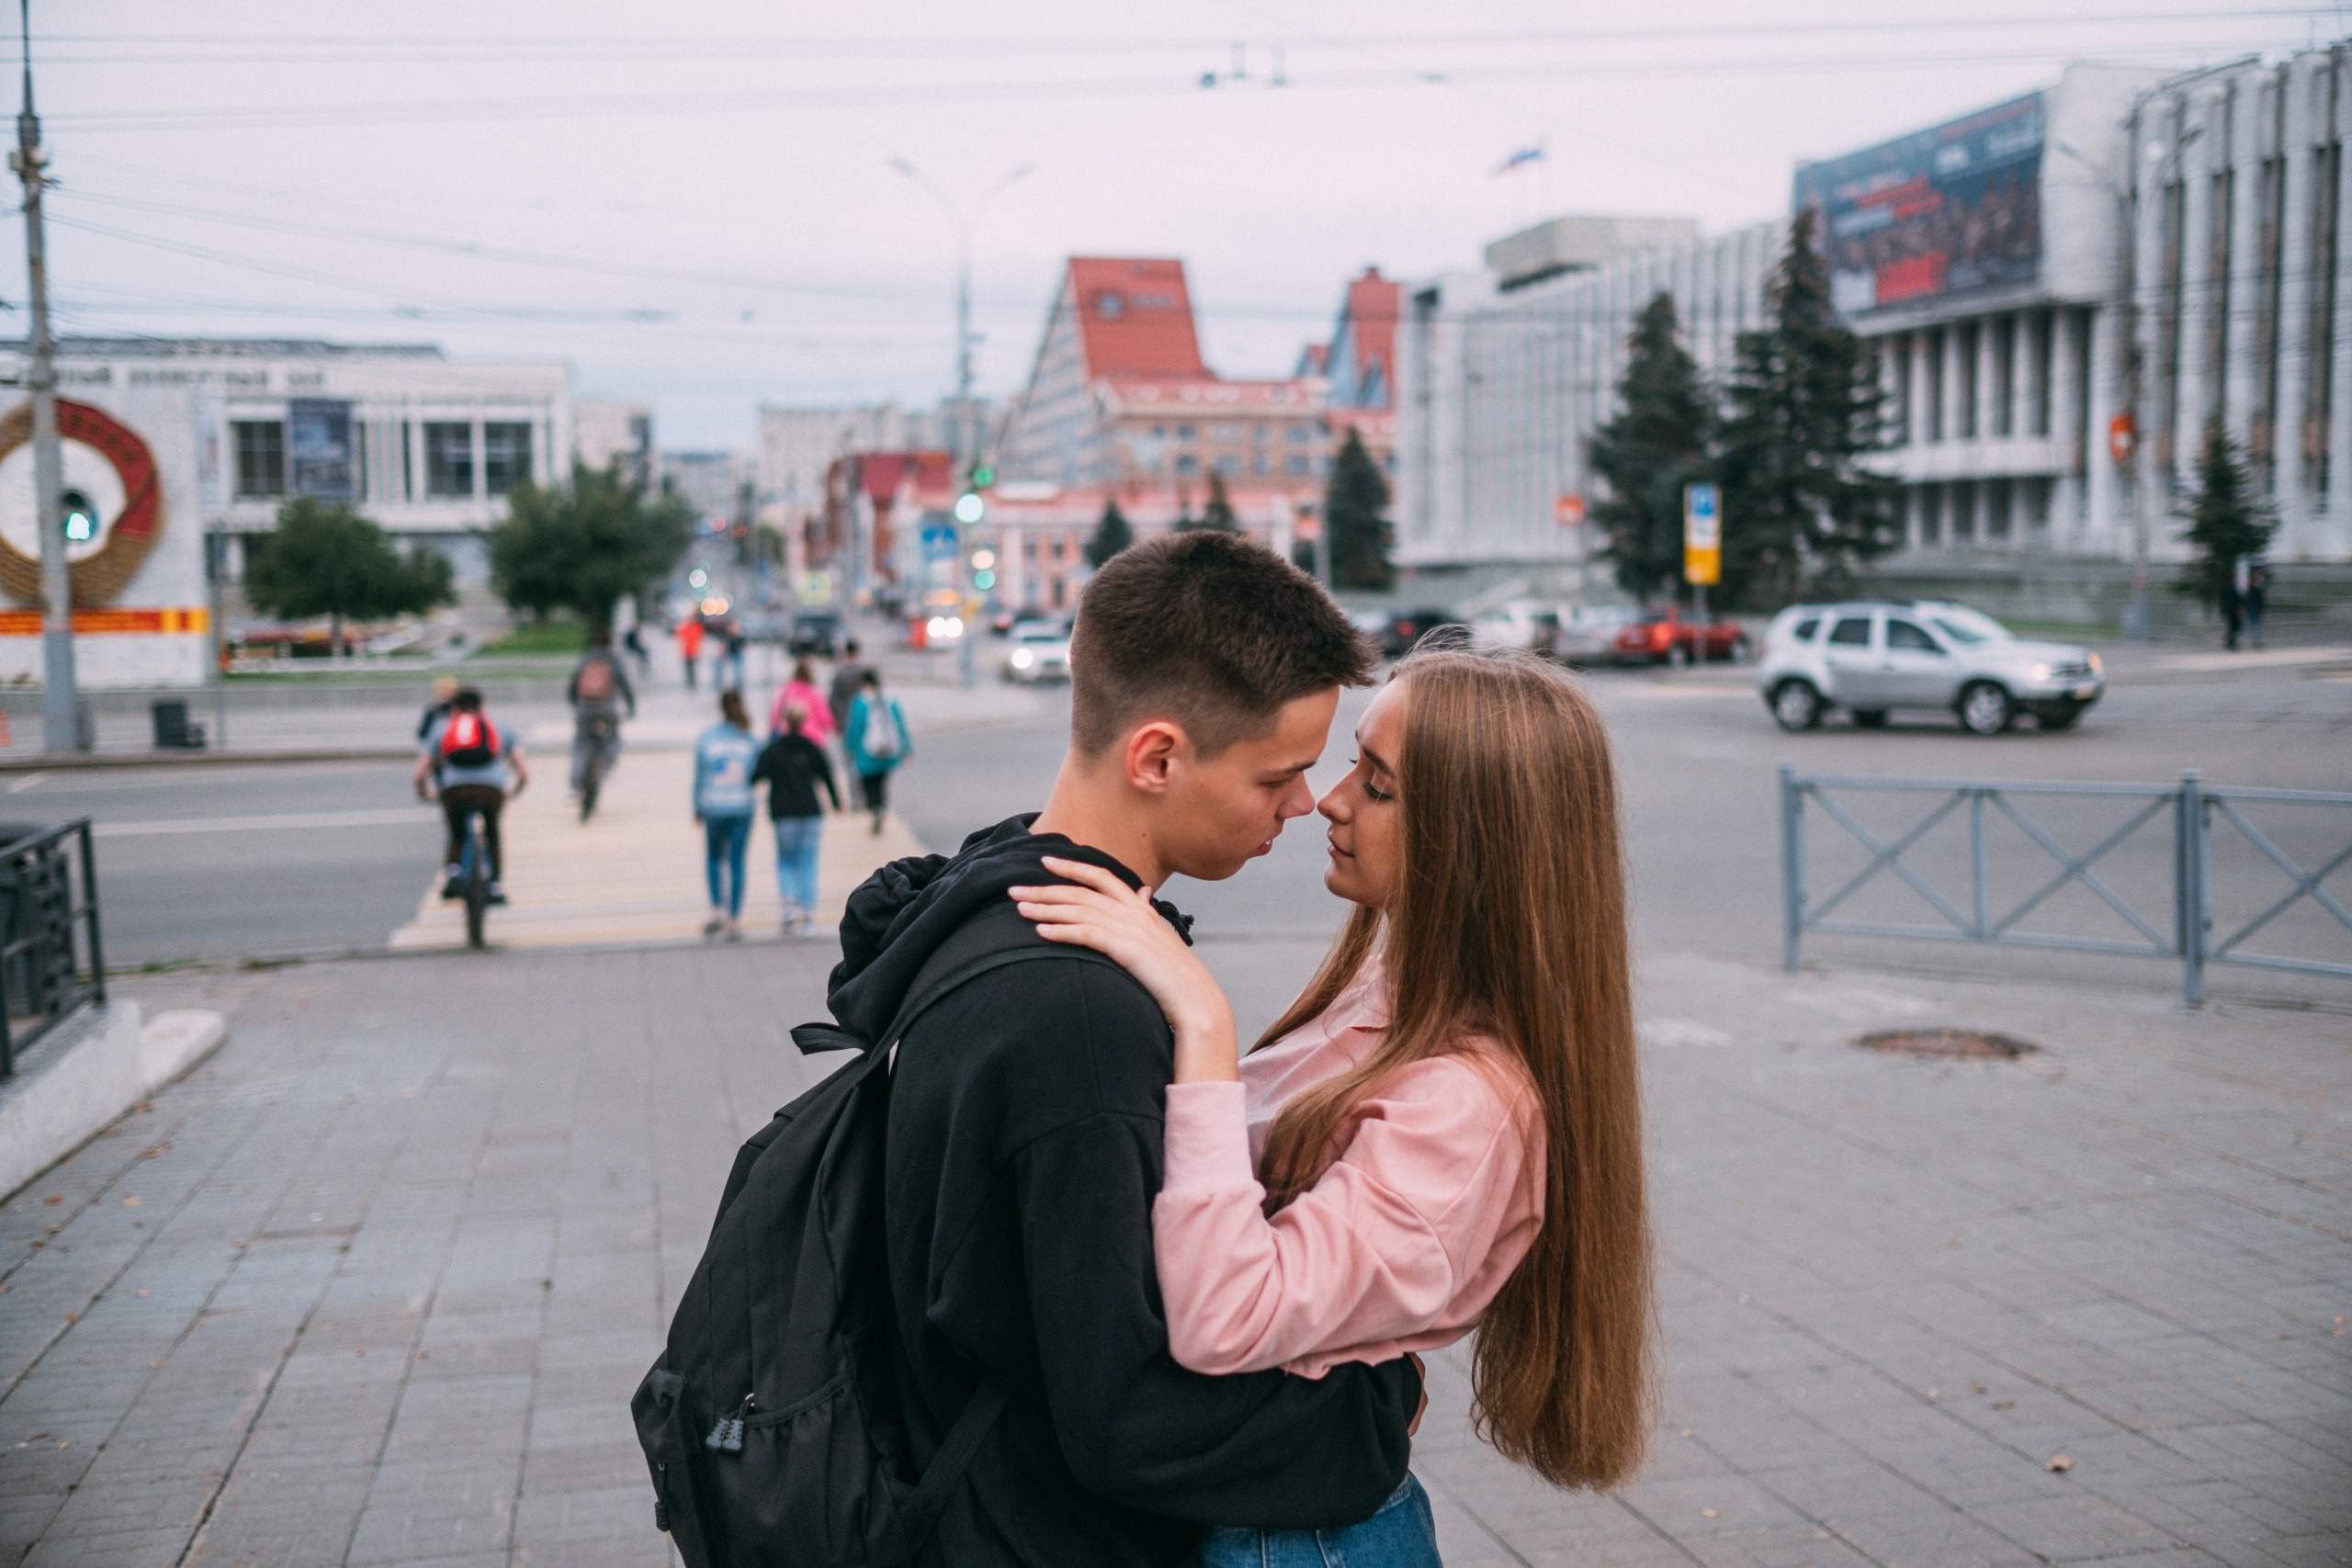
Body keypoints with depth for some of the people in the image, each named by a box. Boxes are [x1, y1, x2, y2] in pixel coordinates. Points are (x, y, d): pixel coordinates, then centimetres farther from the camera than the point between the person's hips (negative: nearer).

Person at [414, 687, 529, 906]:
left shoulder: (440, 728, 27)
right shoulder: (499, 729, 29)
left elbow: (420, 775, 17)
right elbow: (524, 773, 24)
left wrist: (423, 794, 38)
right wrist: (512, 793, 43)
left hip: (454, 789, 0)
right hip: (492, 787, 0)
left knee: (456, 838, 25)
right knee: (493, 837, 27)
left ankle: (451, 870, -2)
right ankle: (497, 886, 14)